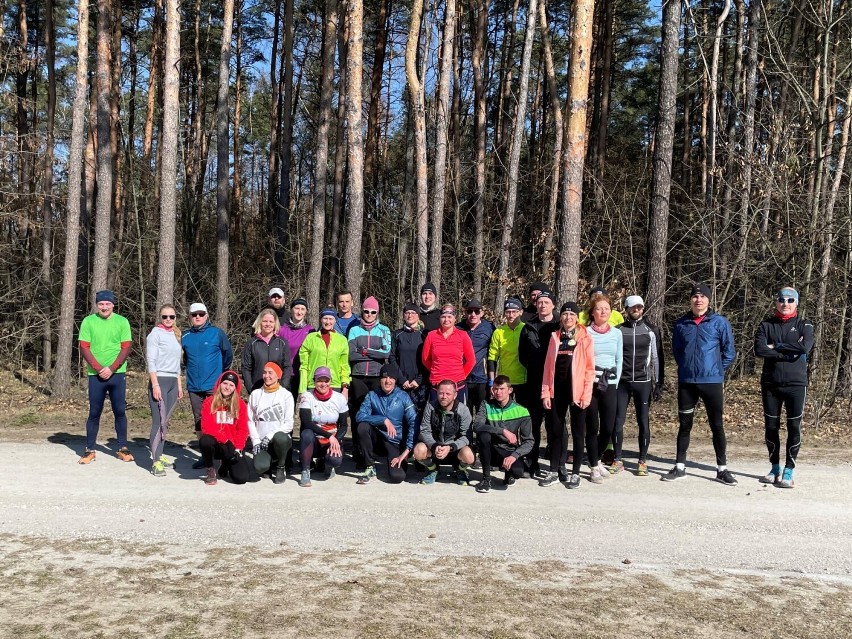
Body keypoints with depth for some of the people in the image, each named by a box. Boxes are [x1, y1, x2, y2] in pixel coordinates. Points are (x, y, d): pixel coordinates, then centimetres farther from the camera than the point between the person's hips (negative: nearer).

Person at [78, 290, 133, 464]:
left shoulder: (122, 322, 1)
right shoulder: (88, 321, 2)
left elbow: (126, 348, -2)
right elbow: (84, 348, -2)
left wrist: (111, 369, -12)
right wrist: (99, 369, -12)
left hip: (117, 374, 0)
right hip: (95, 375, 0)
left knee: (120, 411, 4)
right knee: (94, 413, 5)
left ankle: (122, 448, 12)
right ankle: (90, 450, 13)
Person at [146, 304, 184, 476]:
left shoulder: (176, 335, 16)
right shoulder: (155, 334, -4)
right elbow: (151, 361, -10)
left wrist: (179, 385, 17)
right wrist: (155, 385, -17)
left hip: (173, 382, 7)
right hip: (159, 380, -7)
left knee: (164, 422, 9)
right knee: (159, 422, -10)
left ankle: (158, 455, 16)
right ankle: (156, 462, -9)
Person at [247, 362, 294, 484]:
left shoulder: (286, 395, 1)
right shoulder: (255, 394, 10)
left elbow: (289, 424, -5)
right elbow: (250, 421, 9)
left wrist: (270, 436, -16)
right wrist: (256, 441, -4)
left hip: (281, 437, -1)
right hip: (261, 442, 1)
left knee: (280, 438, -39)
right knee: (260, 467, -28)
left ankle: (281, 467, -7)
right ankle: (270, 463, 12)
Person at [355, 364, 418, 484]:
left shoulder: (403, 397, -5)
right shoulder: (372, 395, -1)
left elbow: (414, 423, -11)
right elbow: (359, 416, -15)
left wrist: (407, 450, -17)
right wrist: (384, 420, -27)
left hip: (396, 442, -2)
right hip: (378, 437, 2)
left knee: (397, 477, -24)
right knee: (363, 426, -28)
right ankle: (370, 468, -10)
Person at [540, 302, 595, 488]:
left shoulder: (585, 339, -1)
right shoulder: (555, 337, 9)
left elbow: (590, 368, -4)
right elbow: (548, 366, 7)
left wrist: (586, 394, -11)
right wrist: (545, 392, 2)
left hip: (576, 391, -3)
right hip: (557, 390, 3)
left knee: (578, 432, 5)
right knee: (555, 431, 8)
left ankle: (575, 473, 14)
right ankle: (554, 471, 17)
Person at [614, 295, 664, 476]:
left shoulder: (651, 330, 5)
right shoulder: (618, 330, 5)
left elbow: (657, 358, 6)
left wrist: (659, 383, 3)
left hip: (643, 382, 0)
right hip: (621, 382, 0)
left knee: (643, 422, 3)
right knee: (618, 422, 0)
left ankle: (643, 461, 13)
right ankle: (617, 460, 11)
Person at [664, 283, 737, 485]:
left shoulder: (719, 322, -3)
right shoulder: (681, 324, 4)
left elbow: (729, 352, 2)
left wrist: (716, 369, 2)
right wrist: (687, 366, 9)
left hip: (712, 382, -2)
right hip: (686, 382, 2)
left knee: (717, 425, 6)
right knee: (684, 425, 10)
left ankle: (722, 469, 16)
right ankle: (680, 467, 20)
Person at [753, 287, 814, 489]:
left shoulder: (804, 325, 3)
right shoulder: (766, 325, 6)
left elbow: (805, 347, -18)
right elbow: (759, 349, -10)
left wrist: (776, 347, -12)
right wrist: (789, 353, -14)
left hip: (796, 384, -2)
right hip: (770, 383, 2)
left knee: (794, 427, -1)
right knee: (771, 426, 8)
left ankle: (788, 471, 8)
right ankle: (775, 468, 22)